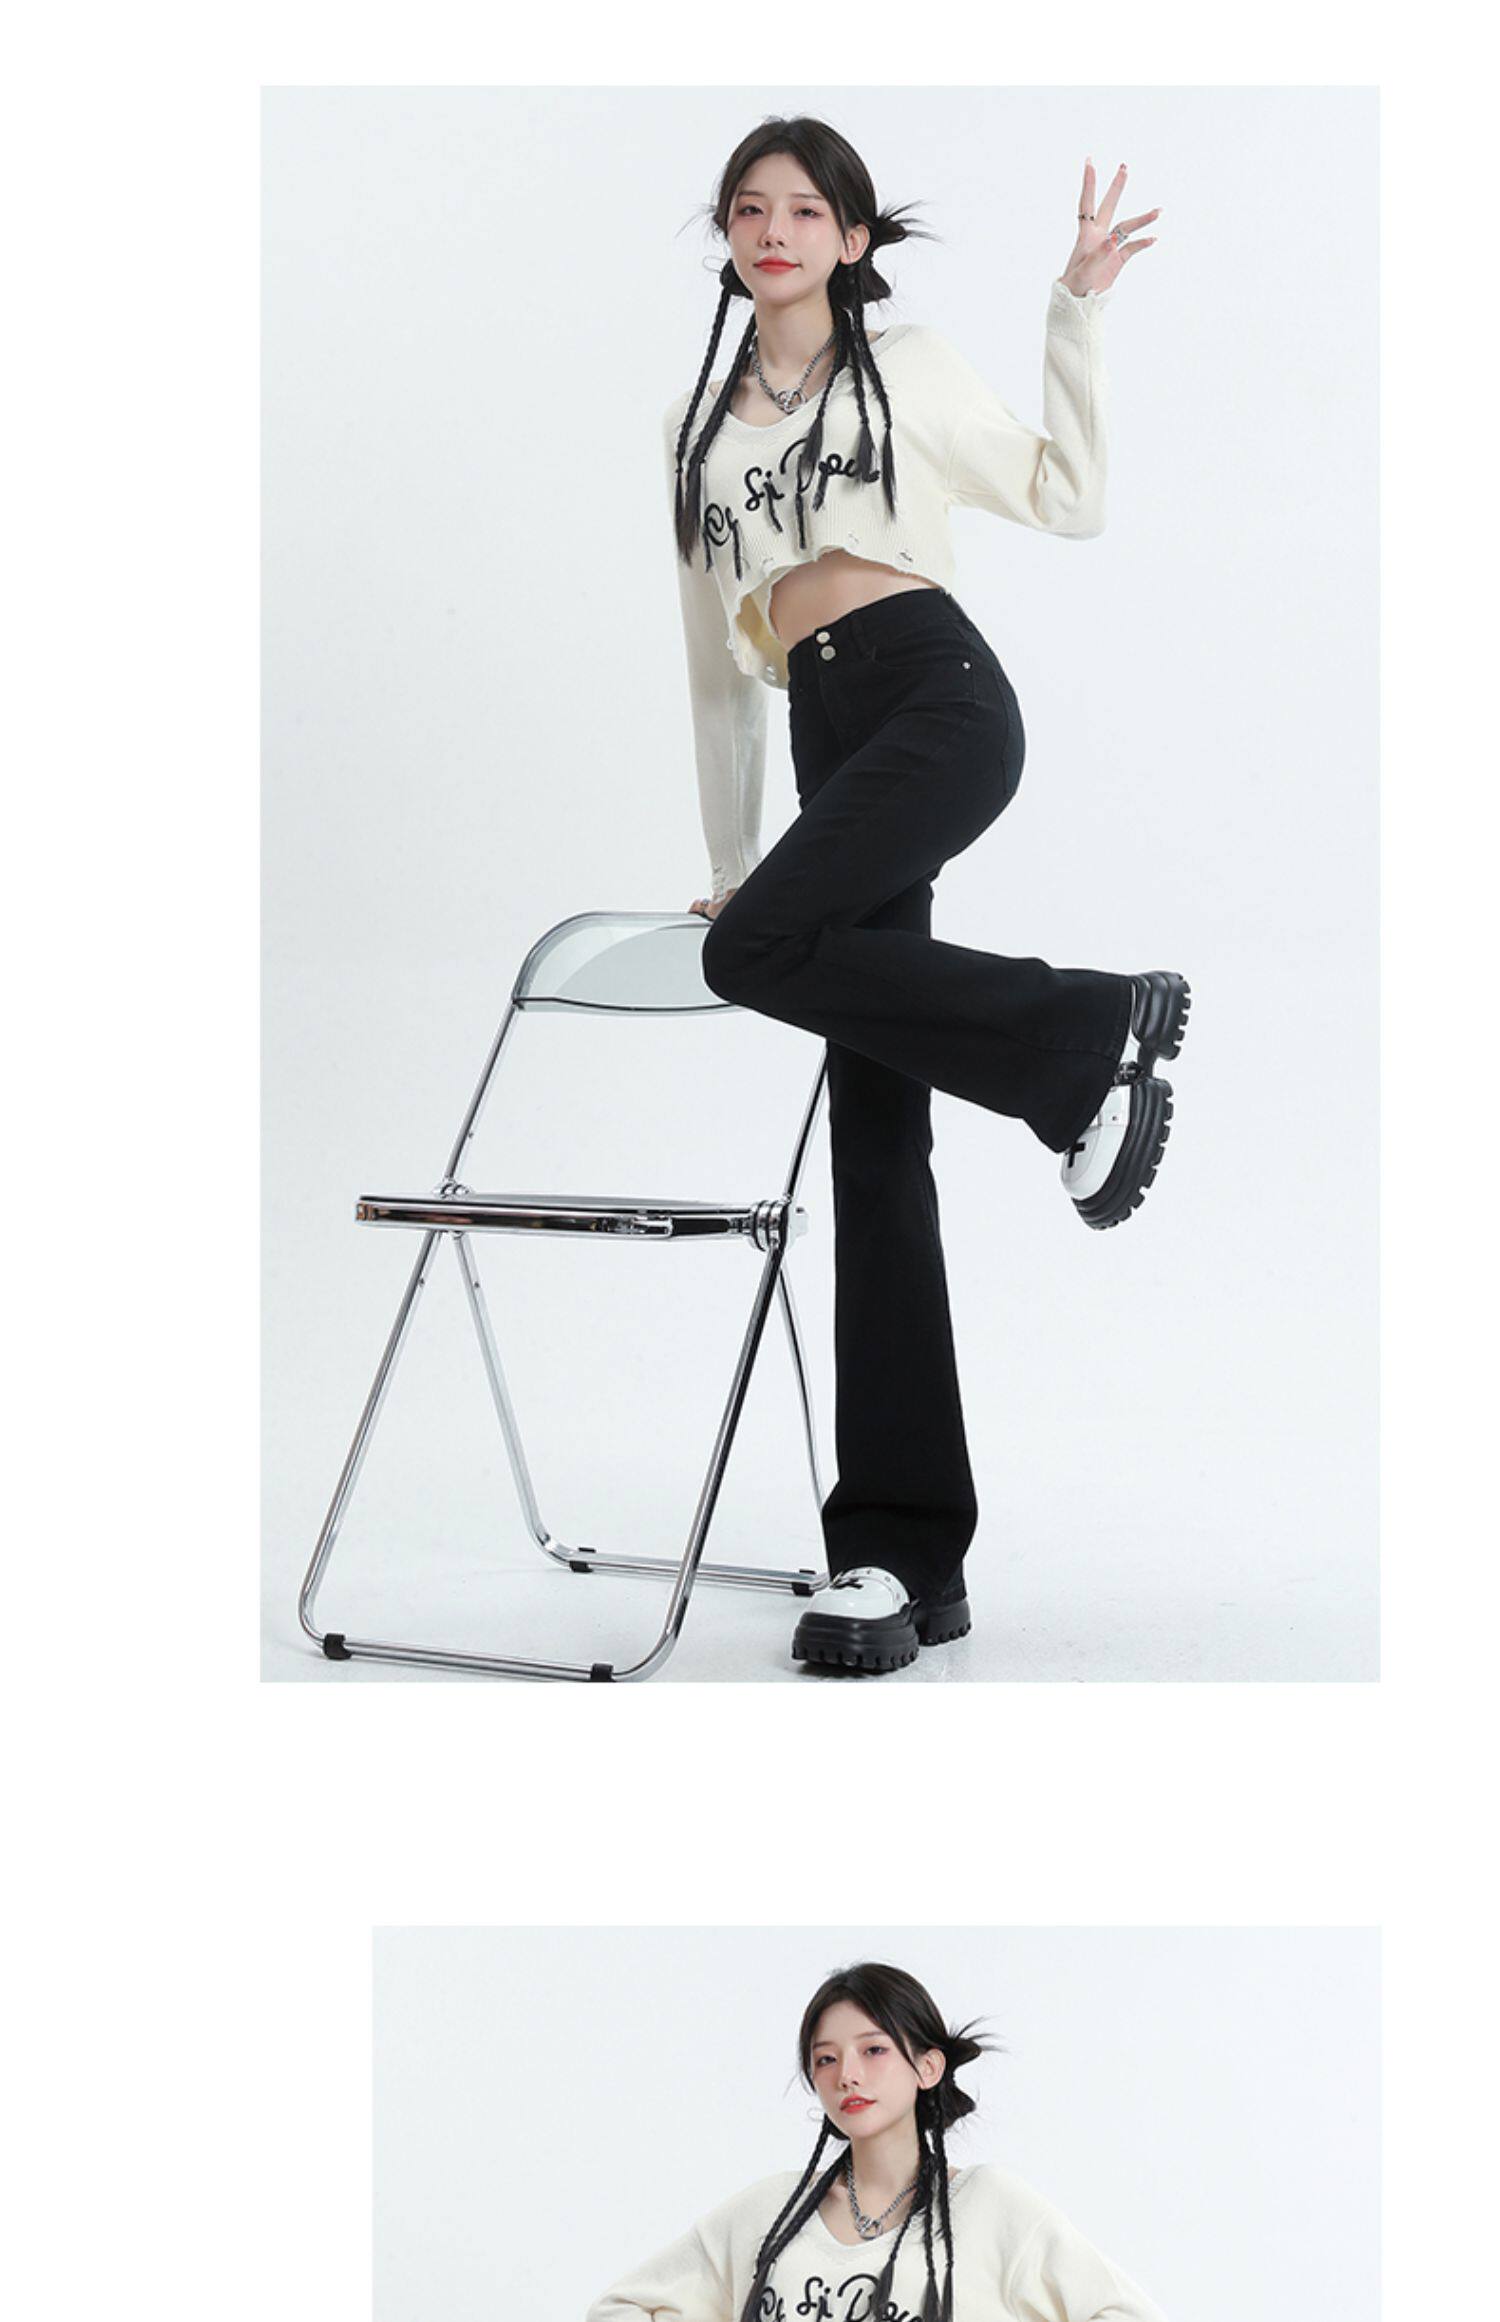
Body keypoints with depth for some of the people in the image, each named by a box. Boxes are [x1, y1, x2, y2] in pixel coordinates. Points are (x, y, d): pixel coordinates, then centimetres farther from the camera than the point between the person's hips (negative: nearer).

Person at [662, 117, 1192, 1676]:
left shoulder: (906, 370, 13)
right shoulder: (698, 426, 23)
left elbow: (1068, 503, 6)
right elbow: (717, 664, 26)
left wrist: (1076, 313, 0)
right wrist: (729, 859, 26)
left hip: (938, 700, -4)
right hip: (830, 743, 4)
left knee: (755, 956, -31)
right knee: (875, 1137, -3)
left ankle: (1086, 1034, -14)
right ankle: (904, 1556, -4)